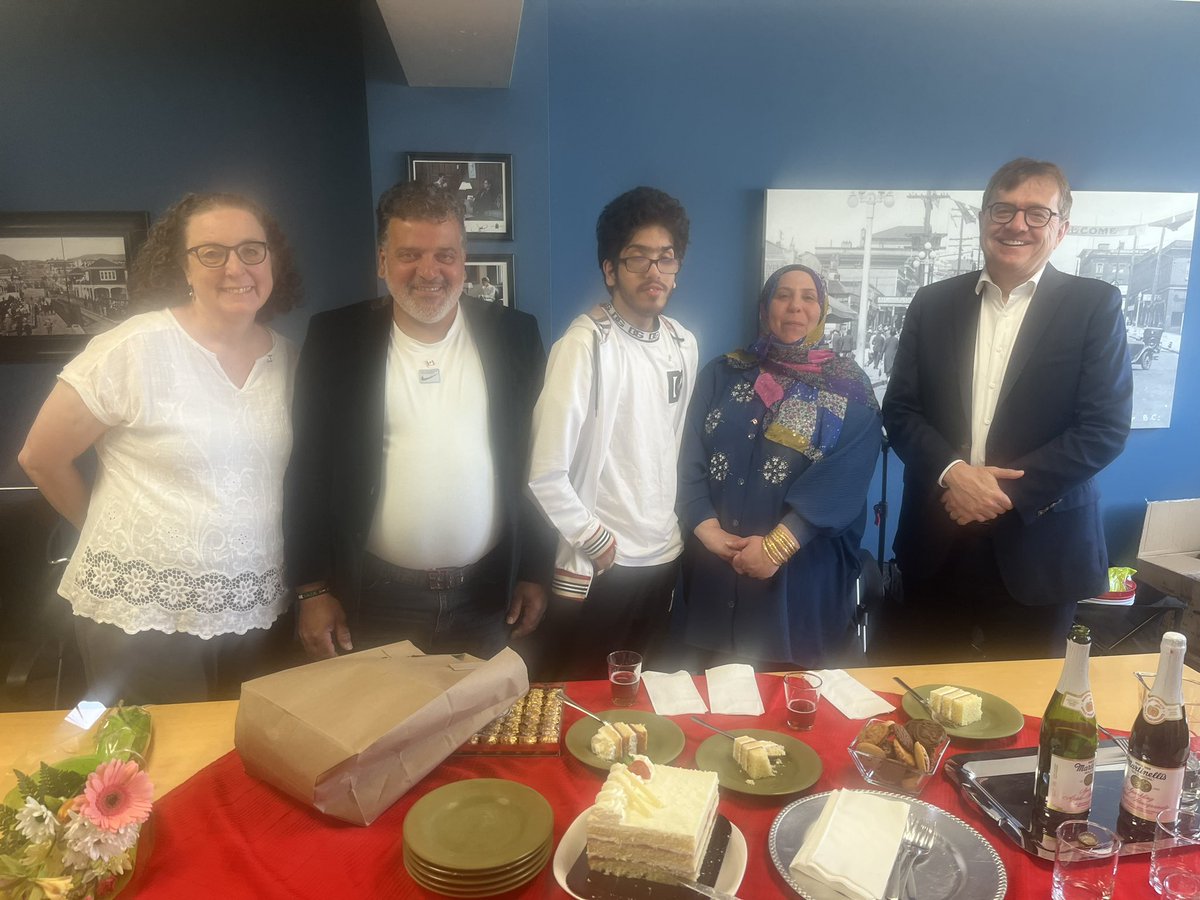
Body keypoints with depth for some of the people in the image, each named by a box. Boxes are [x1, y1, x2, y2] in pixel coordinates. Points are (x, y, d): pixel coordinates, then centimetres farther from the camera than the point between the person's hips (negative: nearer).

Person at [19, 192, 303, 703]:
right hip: (142, 611, -4)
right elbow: (41, 458, -3)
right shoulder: (137, 348, -12)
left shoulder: (287, 358, 3)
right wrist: (115, 533, 7)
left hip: (252, 611, 4)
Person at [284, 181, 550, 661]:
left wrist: (535, 573, 4)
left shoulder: (514, 334, -1)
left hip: (487, 600, 1)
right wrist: (313, 590, -2)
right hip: (373, 602, 0)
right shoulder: (334, 338, -3)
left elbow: (537, 462, 3)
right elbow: (309, 470, 0)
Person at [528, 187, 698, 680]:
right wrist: (594, 539, -10)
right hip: (597, 566, -6)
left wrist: (675, 525, 11)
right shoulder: (585, 344, -18)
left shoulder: (683, 343, 3)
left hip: (665, 557, 6)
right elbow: (545, 475, -20)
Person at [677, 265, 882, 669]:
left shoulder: (849, 388, 1)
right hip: (718, 567, 2)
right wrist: (707, 529, -13)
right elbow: (690, 457, 1)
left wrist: (778, 544, -20)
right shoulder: (722, 374, 8)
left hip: (802, 571, -2)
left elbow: (843, 476, -11)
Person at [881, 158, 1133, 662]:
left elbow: (1106, 427, -9)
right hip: (936, 544, 2)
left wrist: (1008, 491, -17)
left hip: (1037, 544, -2)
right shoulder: (933, 303, 6)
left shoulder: (1095, 306, -1)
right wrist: (951, 472, -15)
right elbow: (899, 409, 2)